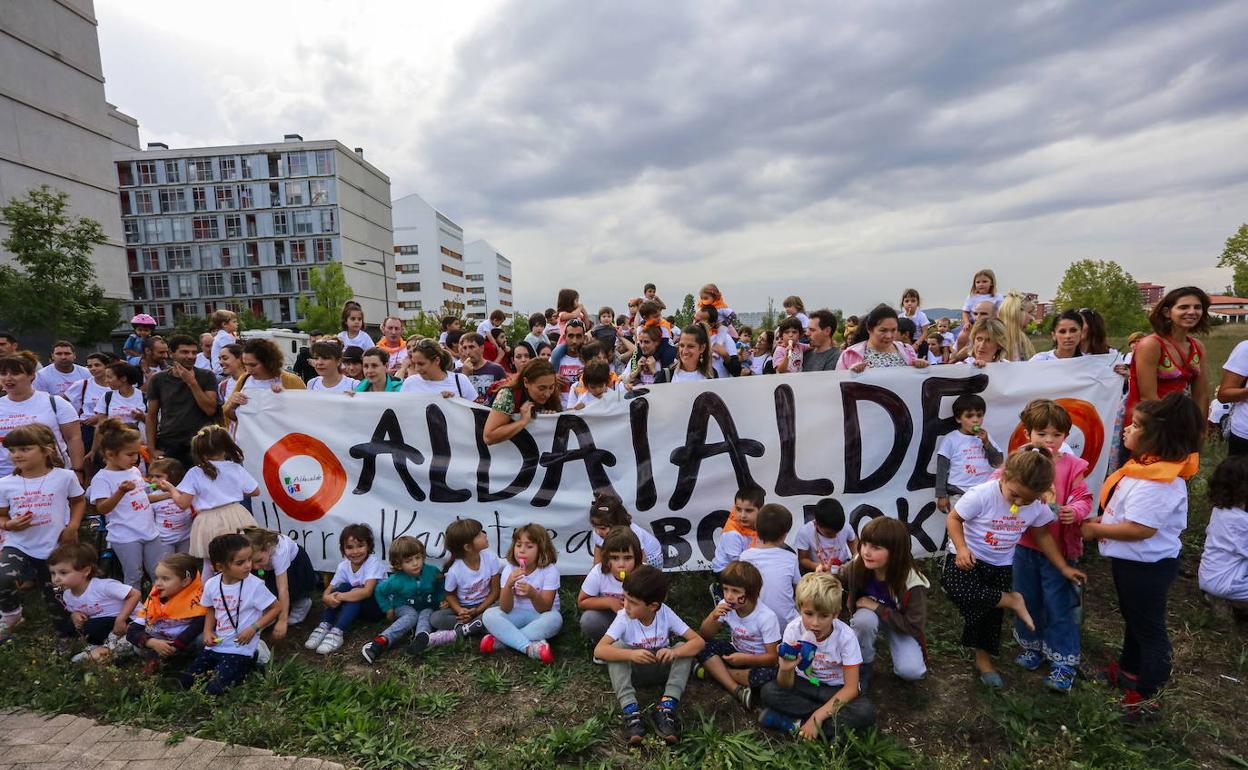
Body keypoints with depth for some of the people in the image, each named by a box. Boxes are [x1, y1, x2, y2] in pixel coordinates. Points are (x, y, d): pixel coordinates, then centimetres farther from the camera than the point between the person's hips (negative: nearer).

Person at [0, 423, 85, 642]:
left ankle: (67, 639, 35)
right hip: (18, 546, 1)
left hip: (54, 549, -1)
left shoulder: (64, 477, -8)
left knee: (57, 600, 12)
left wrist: (72, 527, -5)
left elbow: (79, 501, 8)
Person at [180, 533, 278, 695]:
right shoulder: (211, 584, -4)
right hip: (216, 644, 5)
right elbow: (210, 609, 16)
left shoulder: (255, 585, -19)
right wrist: (208, 631, 1)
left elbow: (274, 608, -10)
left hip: (240, 648, -5)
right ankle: (218, 669, 21)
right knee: (184, 682, 2)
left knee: (214, 689, -15)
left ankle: (245, 665, 9)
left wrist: (254, 628, -19)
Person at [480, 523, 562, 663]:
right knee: (489, 615, -23)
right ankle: (530, 647, -31)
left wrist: (533, 595, -42)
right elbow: (506, 609, -16)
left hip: (539, 618, -2)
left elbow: (545, 609, -21)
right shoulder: (509, 569, -9)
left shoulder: (550, 570, -16)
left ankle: (500, 640, -25)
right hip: (517, 616, 2)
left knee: (555, 619, -34)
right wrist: (508, 584, -34)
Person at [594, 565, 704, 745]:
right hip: (634, 669, -1)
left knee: (684, 649, -25)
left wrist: (674, 652, -41)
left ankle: (666, 708, -29)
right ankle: (631, 711, -33)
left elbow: (699, 641, -22)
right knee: (617, 647, -29)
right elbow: (599, 650, -31)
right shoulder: (624, 617, -22)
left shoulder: (666, 614, -19)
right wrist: (631, 654, -47)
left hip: (661, 668, 1)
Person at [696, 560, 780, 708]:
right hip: (736, 653, 4)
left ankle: (714, 671, -17)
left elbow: (773, 657, -19)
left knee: (769, 675, -36)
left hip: (757, 661, -3)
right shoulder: (725, 607, -13)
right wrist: (713, 617, -25)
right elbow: (704, 636, -5)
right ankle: (737, 690, -27)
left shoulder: (766, 617, -23)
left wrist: (744, 659, -34)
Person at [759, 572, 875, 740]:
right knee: (769, 691, -25)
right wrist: (785, 670, -40)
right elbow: (786, 687, -15)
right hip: (805, 684, 1)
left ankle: (798, 724, -21)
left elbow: (851, 687, -19)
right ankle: (835, 726, -16)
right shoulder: (793, 630, -19)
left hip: (836, 690, -1)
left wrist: (818, 716, -27)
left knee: (866, 711, -30)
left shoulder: (846, 636, -22)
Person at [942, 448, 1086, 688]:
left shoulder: (1038, 506, -11)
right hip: (968, 560, -4)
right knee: (961, 593, -31)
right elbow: (953, 518, -16)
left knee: (991, 614, 9)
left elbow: (1042, 535, 7)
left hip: (1000, 566, 4)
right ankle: (1012, 601, -7)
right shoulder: (982, 494, -27)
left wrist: (1063, 567, 10)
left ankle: (983, 659, 31)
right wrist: (961, 548, -28)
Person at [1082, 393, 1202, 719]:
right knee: (1133, 619, 26)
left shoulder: (1158, 481, -31)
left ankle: (1147, 696, 26)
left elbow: (1140, 528, -33)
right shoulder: (1147, 467, 0)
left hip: (1148, 567, -10)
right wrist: (1103, 520, 0)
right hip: (1131, 561, 10)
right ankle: (1129, 671, 46)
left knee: (1148, 627, 9)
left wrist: (1097, 530, -22)